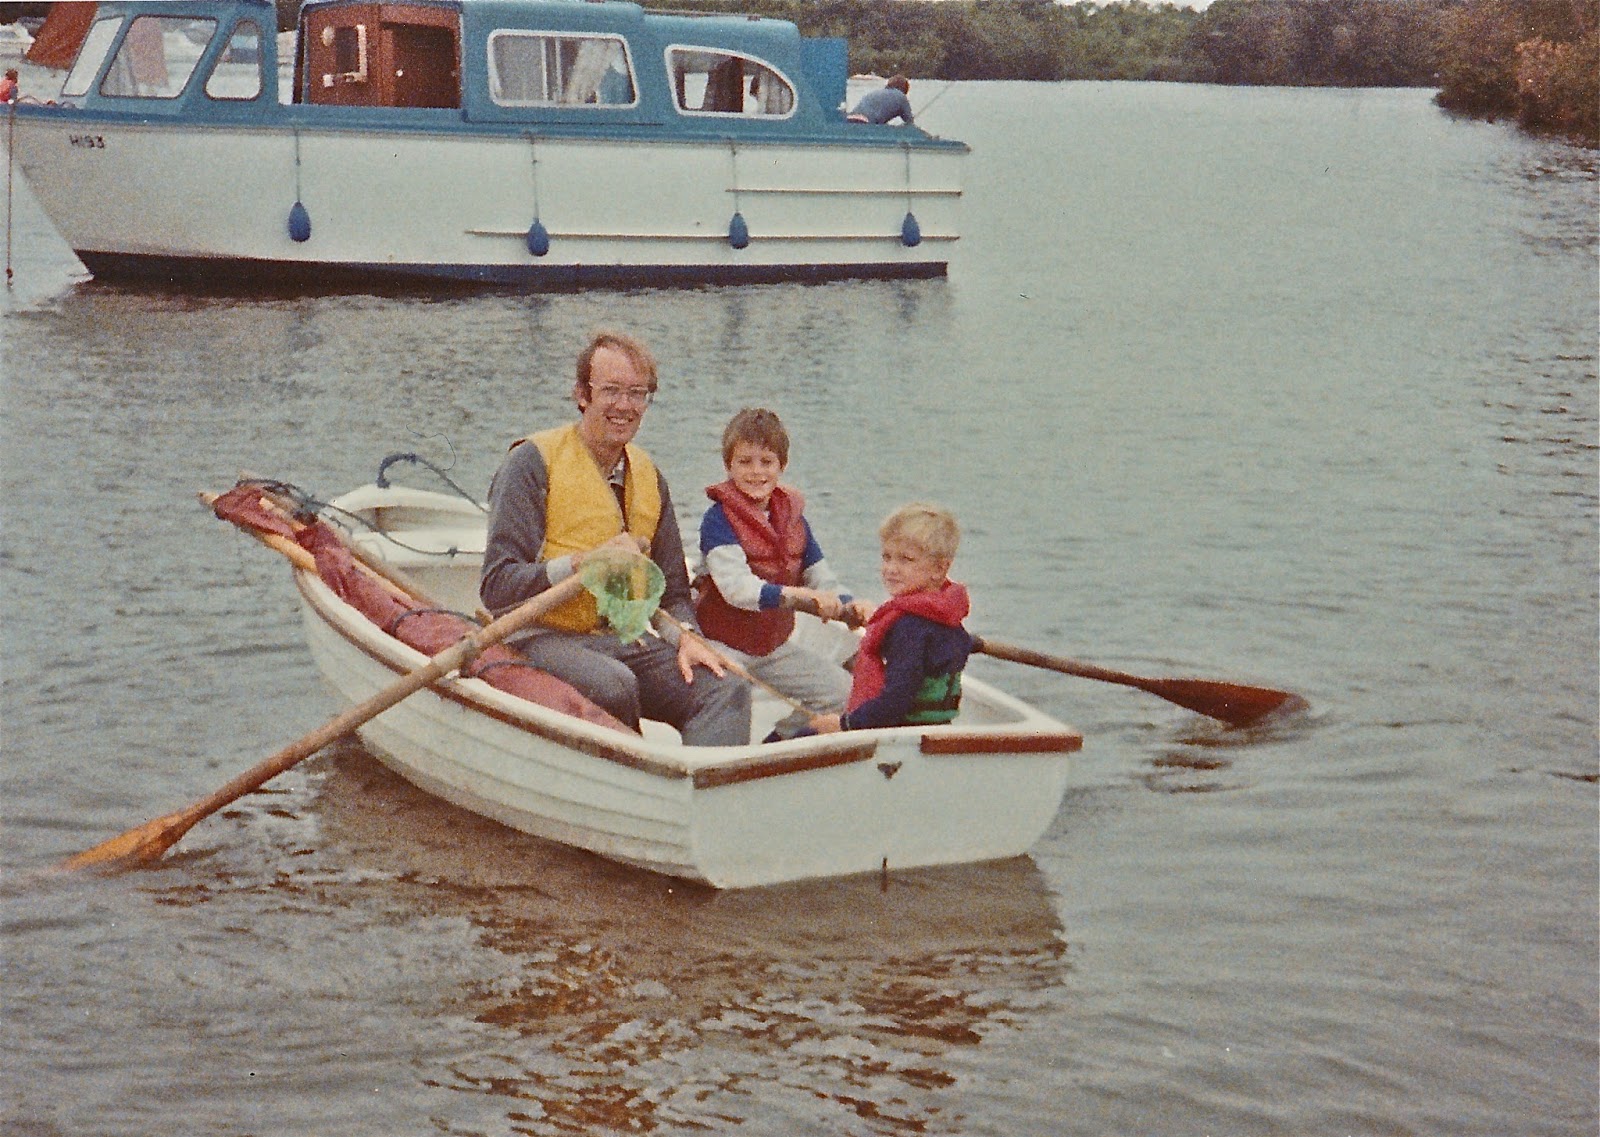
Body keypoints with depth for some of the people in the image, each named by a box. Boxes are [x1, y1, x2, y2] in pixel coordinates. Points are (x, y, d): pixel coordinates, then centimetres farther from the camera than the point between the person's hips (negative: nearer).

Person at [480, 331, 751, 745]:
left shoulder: (648, 476, 15)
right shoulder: (533, 462, -5)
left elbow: (672, 591, 19)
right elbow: (497, 588, -12)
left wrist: (686, 637, -4)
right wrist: (586, 563, -24)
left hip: (626, 641, 6)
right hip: (546, 639, -6)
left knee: (727, 691, -19)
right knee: (613, 684, -37)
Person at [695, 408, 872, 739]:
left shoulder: (793, 518, 6)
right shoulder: (718, 519, -14)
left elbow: (821, 580, 6)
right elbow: (736, 588, -28)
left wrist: (848, 605, -18)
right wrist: (800, 595, -39)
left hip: (775, 646, 7)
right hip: (723, 645, -6)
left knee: (845, 692, 3)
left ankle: (775, 744, 17)